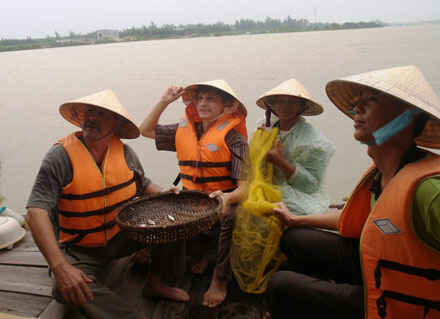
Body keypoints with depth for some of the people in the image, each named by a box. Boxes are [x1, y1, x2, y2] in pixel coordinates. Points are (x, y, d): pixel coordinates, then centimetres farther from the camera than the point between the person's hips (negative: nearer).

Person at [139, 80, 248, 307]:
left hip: (222, 201, -5)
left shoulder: (233, 138, -10)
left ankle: (220, 278, -9)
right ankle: (202, 248, 12)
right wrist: (164, 101, 4)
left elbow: (244, 186, -17)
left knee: (231, 217, -35)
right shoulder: (184, 130, 7)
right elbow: (146, 130, 14)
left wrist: (228, 198, -40)